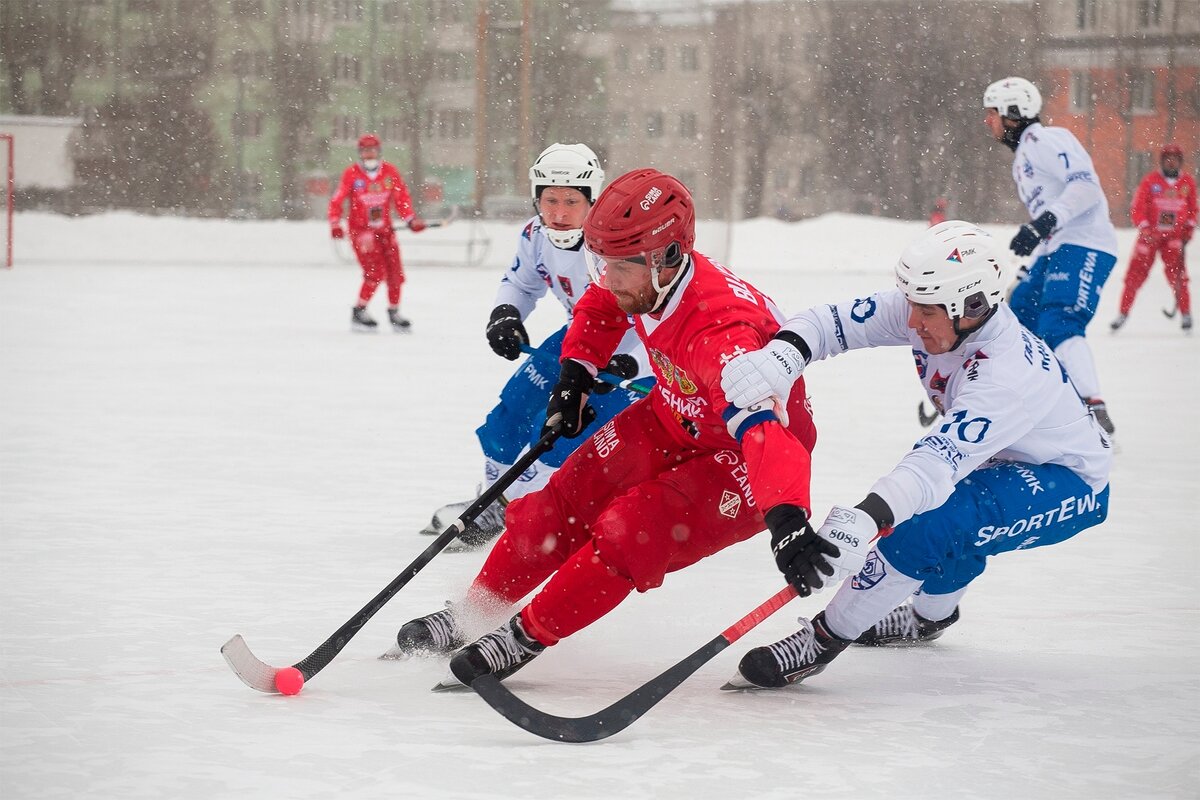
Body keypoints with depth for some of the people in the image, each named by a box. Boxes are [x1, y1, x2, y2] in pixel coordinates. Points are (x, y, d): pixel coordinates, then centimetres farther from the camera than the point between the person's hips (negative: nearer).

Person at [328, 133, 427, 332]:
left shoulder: (390, 172, 0)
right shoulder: (351, 174, -9)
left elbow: (401, 197, 5)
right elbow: (337, 201, -8)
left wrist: (411, 219, -6)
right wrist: (335, 224, -19)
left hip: (385, 229, 4)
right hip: (360, 229, -4)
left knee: (395, 273, 3)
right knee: (375, 271, -17)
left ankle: (394, 312, 21)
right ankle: (359, 313, -6)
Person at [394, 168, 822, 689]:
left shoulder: (721, 333, -40)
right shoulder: (650, 277, -16)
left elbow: (761, 428, -53)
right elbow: (600, 306, 11)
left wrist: (787, 516, -67)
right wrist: (575, 374, 6)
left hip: (737, 461, -8)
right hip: (675, 418, 8)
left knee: (630, 532, -22)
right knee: (570, 497, 1)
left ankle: (531, 633, -4)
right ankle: (475, 610, 16)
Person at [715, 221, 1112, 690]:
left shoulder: (1007, 375, -38)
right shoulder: (931, 310, -16)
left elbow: (942, 461, -47)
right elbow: (836, 321, -18)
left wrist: (862, 523, -60)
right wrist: (783, 354, -41)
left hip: (1070, 487, -9)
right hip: (1013, 462, 9)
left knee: (925, 525, -28)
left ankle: (825, 638, -16)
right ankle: (929, 615, 46)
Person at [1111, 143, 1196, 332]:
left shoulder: (1188, 182, 4)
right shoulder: (1150, 181, -5)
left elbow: (1192, 210, 17)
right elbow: (1137, 208, -9)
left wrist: (1190, 227, 3)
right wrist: (1144, 227, -23)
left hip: (1174, 235, 1)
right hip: (1150, 234, -1)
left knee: (1176, 273, -12)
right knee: (1136, 273, -2)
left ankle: (1185, 314, -2)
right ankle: (1123, 313, 9)